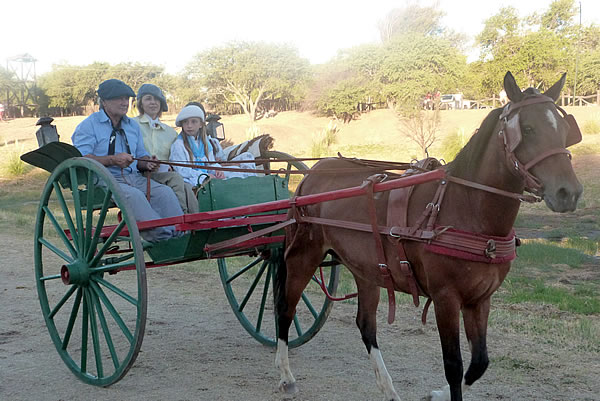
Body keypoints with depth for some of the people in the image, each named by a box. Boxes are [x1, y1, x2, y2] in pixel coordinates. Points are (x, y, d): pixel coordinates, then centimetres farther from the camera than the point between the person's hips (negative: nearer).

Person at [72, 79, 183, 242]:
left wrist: (147, 163, 3)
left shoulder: (133, 126, 24)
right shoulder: (88, 125, 4)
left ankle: (180, 237, -35)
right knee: (133, 195, -36)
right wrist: (112, 160, -17)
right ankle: (161, 237, -45)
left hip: (134, 177, 6)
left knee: (165, 192, -23)